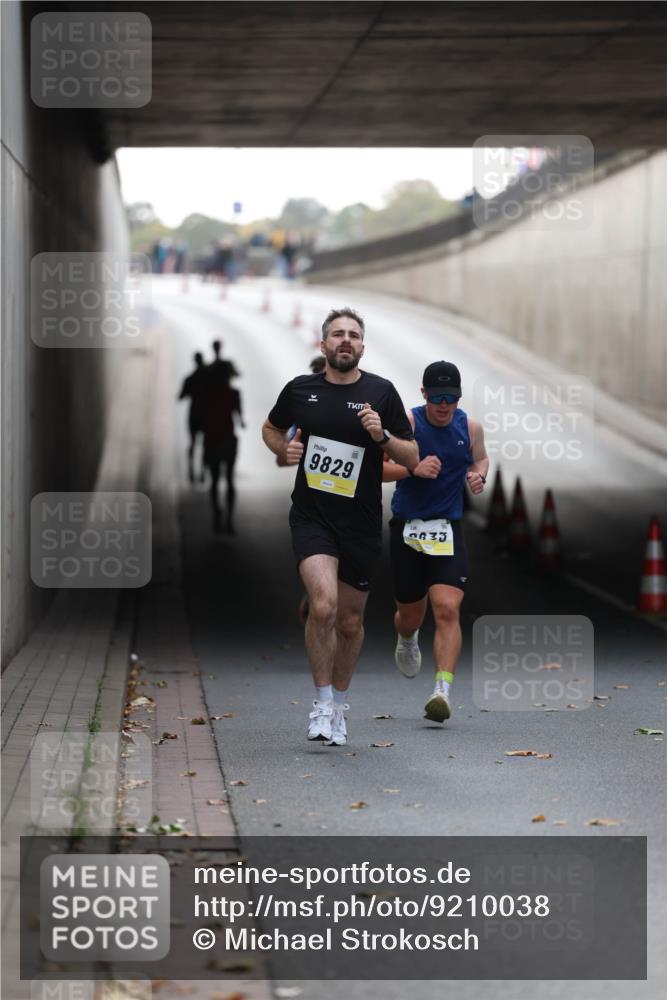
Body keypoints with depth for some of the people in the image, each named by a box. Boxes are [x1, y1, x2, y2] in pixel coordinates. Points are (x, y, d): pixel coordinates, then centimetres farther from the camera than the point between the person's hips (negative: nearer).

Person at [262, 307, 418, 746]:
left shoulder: (380, 392, -1)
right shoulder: (301, 389, 2)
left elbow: (412, 458, 1)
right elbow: (271, 429, 22)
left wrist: (382, 436, -17)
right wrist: (284, 450, 1)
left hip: (361, 524, 1)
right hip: (311, 516, -1)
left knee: (351, 621, 11)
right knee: (324, 605, -22)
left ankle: (339, 704, 32)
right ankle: (323, 702, -7)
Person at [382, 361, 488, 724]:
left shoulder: (470, 427, 3)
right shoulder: (406, 422, -9)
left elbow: (481, 459, 22)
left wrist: (478, 475, -1)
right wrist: (413, 468, -26)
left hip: (448, 529, 1)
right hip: (407, 529, -1)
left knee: (447, 609, -17)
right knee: (410, 614, 12)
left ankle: (443, 690, -19)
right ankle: (407, 639, 50)